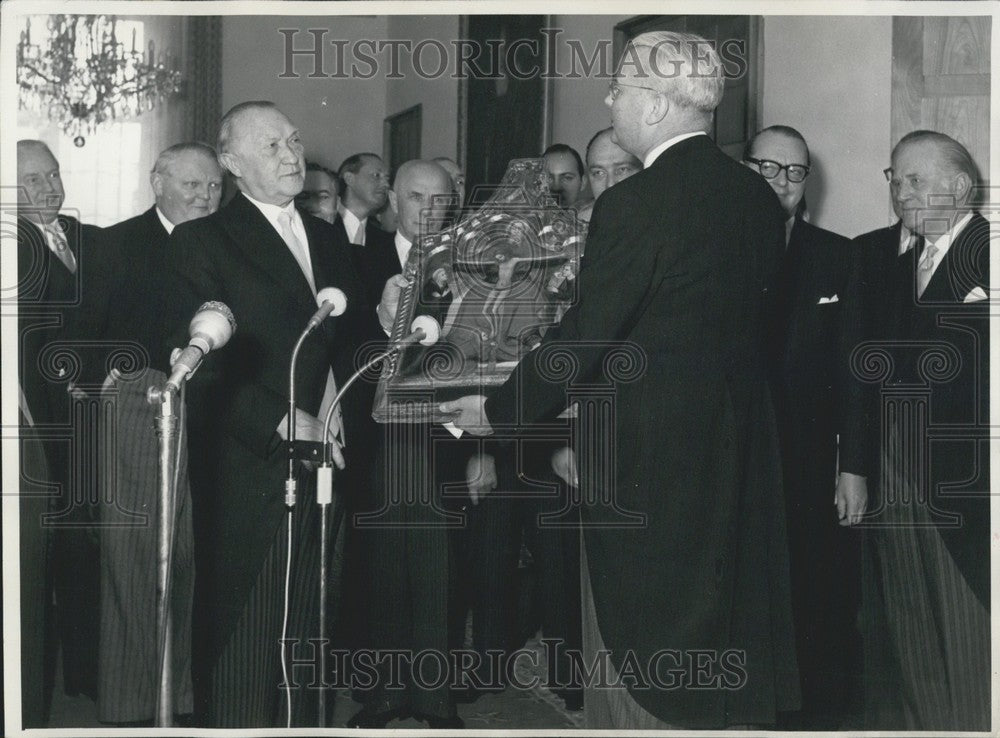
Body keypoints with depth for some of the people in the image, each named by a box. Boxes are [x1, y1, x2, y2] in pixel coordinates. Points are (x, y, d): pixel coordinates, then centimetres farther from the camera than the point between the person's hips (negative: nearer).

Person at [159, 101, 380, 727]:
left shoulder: (329, 240, 18)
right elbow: (195, 361, -11)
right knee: (242, 636, -1)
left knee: (304, 636, 9)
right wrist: (279, 419, -17)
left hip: (324, 463, 5)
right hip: (250, 470, -5)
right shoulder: (202, 242, -2)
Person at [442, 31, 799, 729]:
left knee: (639, 651, 4)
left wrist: (499, 410, -3)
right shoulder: (759, 197, 4)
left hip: (647, 462, -7)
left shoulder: (635, 203, -18)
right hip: (740, 456, 7)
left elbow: (583, 338, -16)